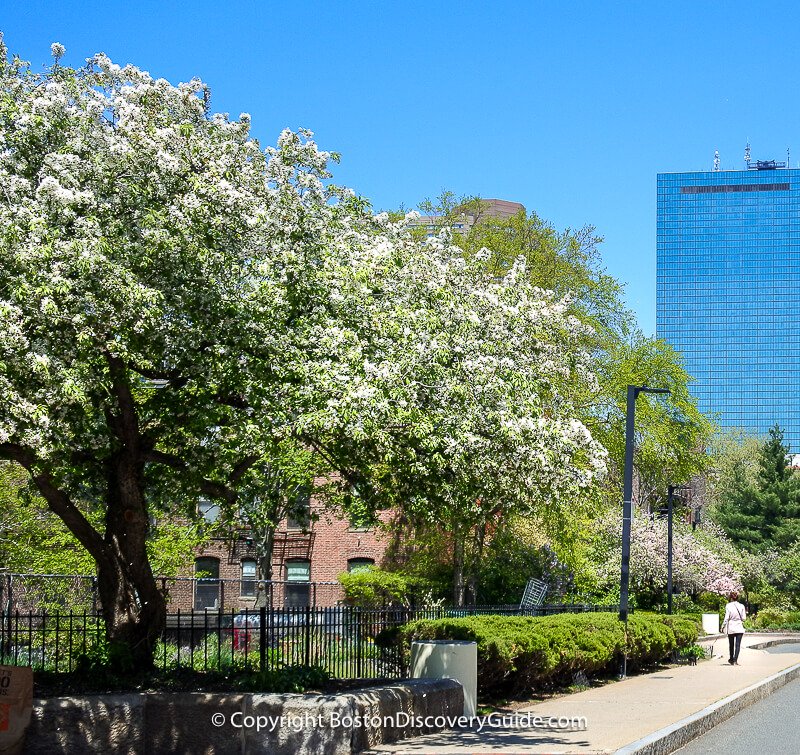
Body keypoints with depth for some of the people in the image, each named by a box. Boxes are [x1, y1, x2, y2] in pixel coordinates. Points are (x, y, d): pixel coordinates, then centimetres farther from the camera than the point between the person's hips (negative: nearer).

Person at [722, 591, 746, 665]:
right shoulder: (741, 606, -2)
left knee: (731, 644, 15)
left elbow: (726, 618, -9)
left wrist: (723, 626, 1)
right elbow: (744, 618, -2)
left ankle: (731, 659, 28)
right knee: (738, 644, -1)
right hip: (739, 628, 0)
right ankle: (735, 660, -10)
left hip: (731, 628, 0)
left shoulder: (728, 606, -8)